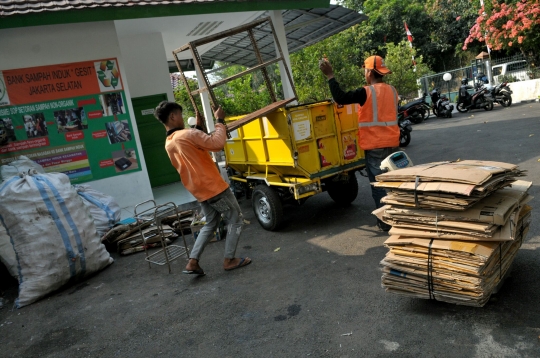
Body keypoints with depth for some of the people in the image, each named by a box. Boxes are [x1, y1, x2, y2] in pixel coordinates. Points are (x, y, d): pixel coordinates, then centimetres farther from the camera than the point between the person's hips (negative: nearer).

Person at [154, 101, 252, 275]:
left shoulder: (169, 144, 8)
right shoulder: (188, 135, -19)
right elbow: (217, 143, -24)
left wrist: (199, 127, 16)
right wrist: (220, 121, -12)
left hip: (199, 191, 9)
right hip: (214, 187, -8)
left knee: (210, 224, 22)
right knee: (236, 220, 8)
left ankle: (192, 262, 15)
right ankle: (229, 260, 12)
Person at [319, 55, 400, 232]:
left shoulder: (366, 92, -14)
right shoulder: (392, 90, 7)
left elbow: (341, 98, -21)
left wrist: (330, 76, -15)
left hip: (375, 146, -6)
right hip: (392, 144, 6)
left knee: (379, 185, 2)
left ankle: (386, 222, 7)